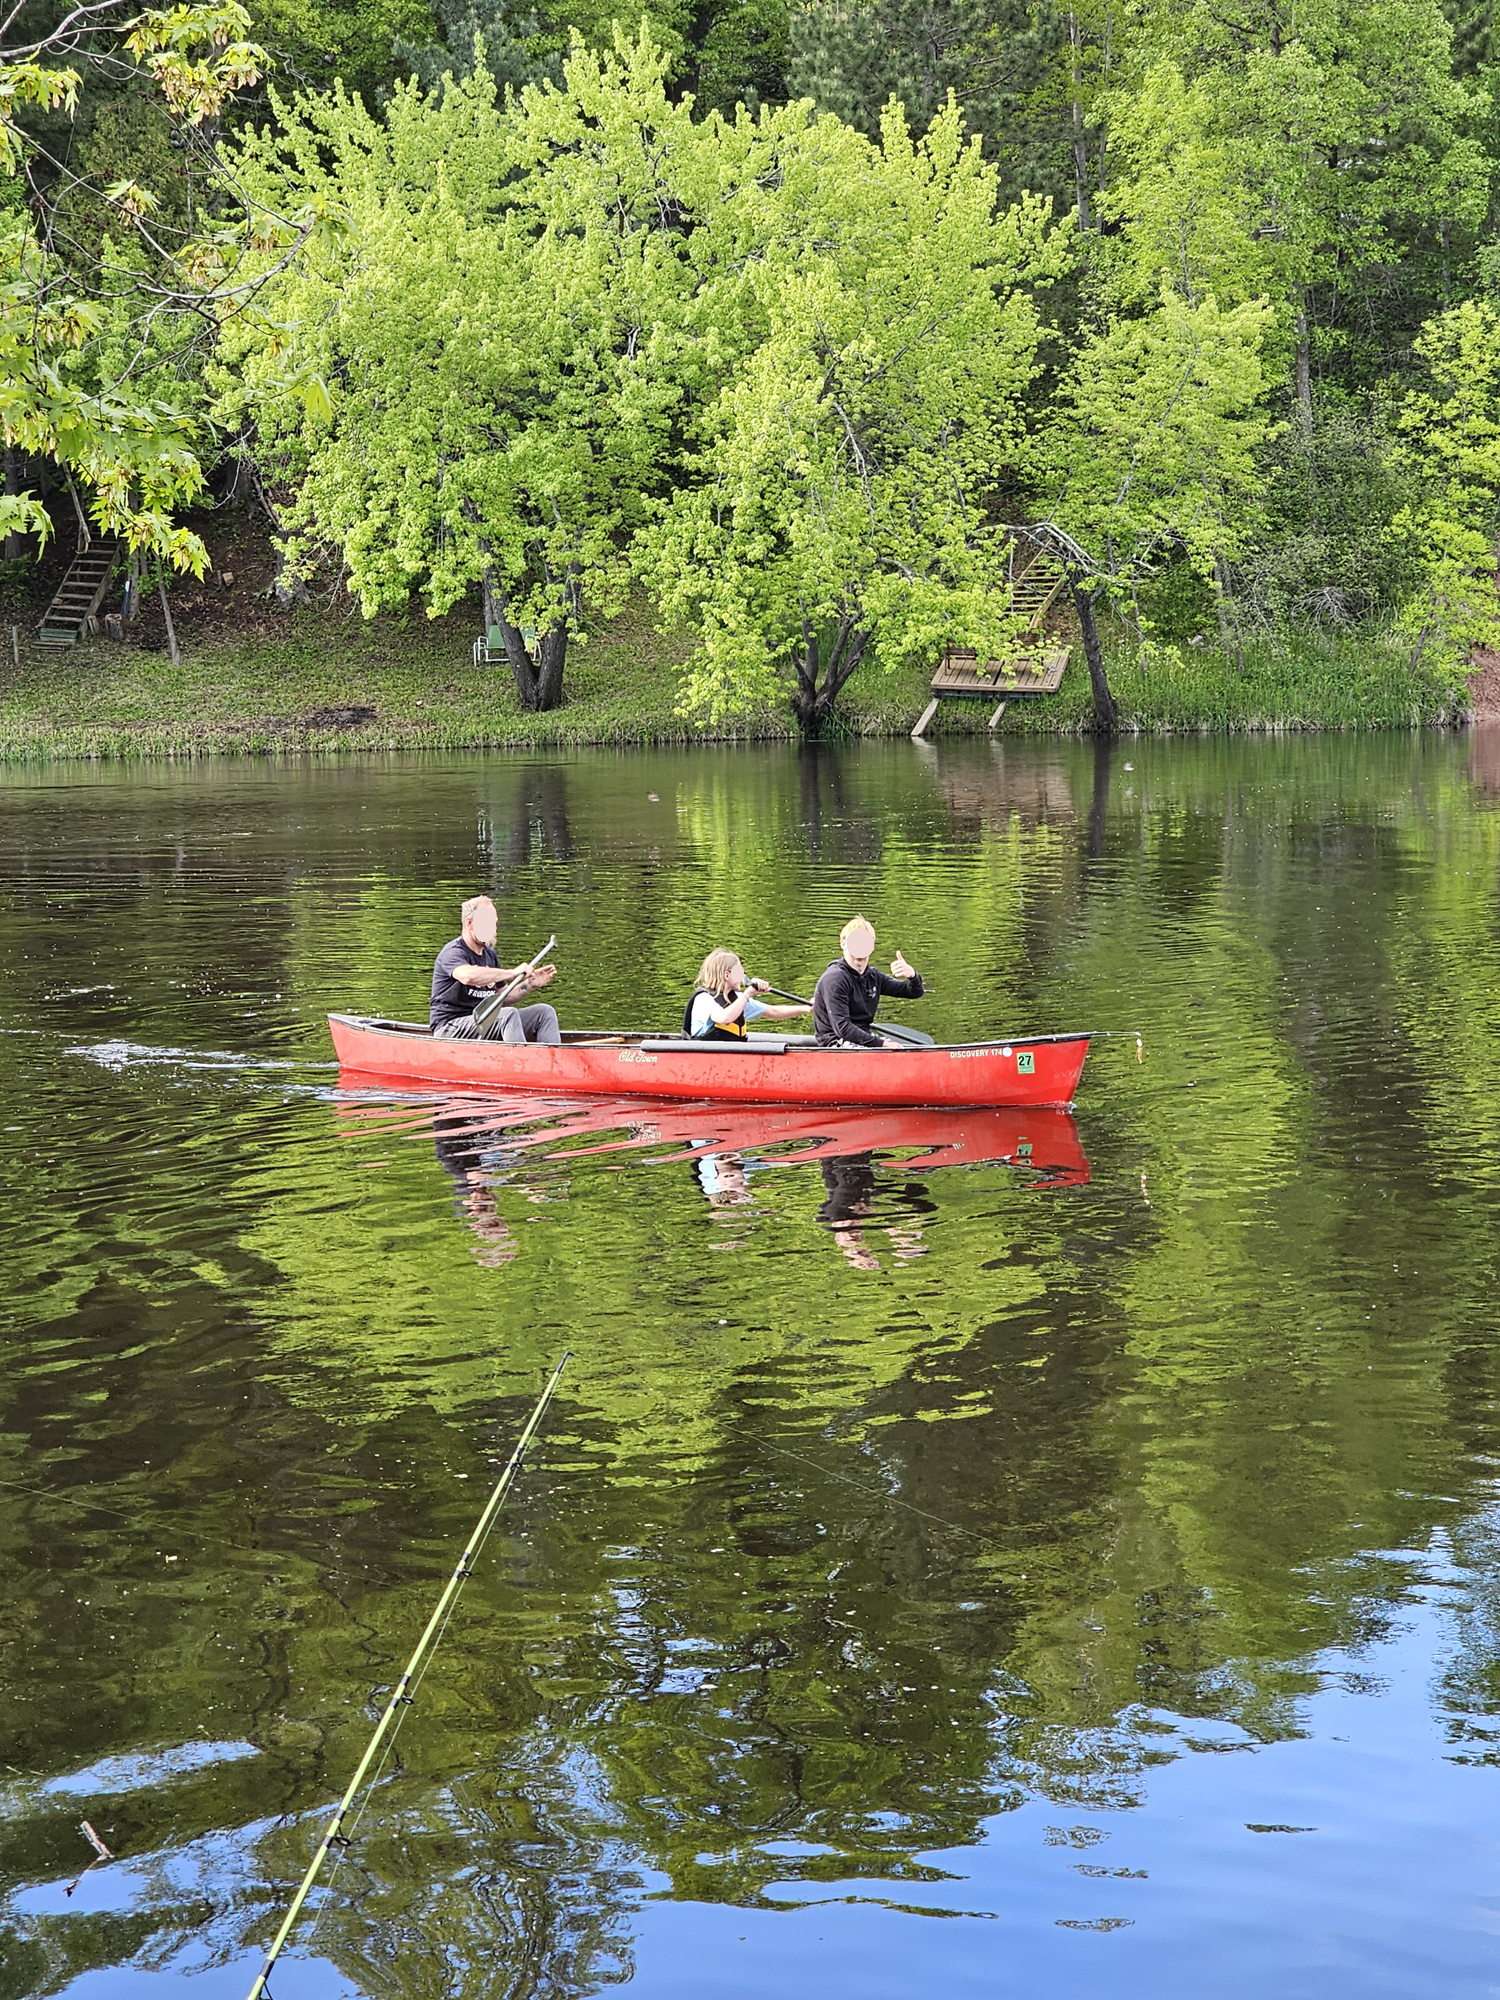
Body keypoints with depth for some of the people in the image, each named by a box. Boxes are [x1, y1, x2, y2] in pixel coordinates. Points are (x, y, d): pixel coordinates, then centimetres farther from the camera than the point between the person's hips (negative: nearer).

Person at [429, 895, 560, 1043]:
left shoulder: (489, 954, 18)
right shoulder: (453, 952, -12)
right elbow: (468, 976, -36)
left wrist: (530, 985, 6)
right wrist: (512, 973, -32)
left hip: (483, 1022, 9)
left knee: (544, 1012, -2)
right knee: (509, 1014, -32)